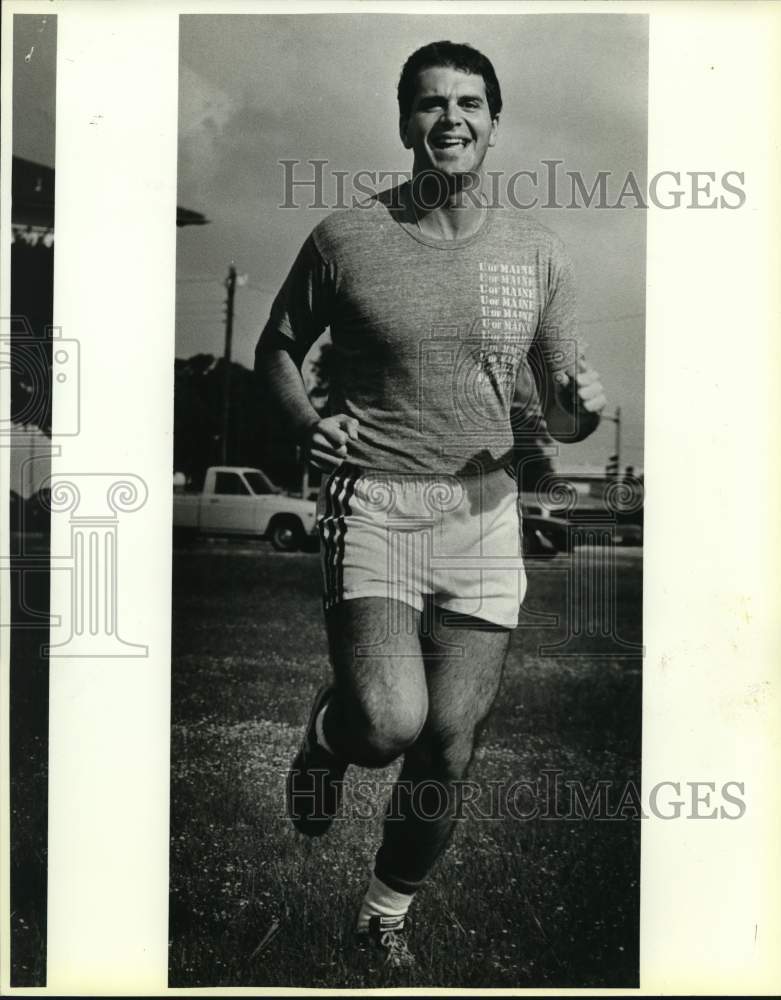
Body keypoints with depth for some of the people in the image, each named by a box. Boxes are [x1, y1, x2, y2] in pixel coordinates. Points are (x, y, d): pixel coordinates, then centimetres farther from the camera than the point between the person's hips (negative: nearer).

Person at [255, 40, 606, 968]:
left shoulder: (536, 254, 6)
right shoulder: (346, 237, 0)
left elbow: (562, 417, 11)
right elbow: (275, 347, 13)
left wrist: (582, 405, -13)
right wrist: (308, 426, -6)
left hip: (484, 516, 3)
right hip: (372, 505, -2)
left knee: (448, 746, 6)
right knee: (391, 724, -20)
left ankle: (387, 913, 32)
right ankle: (327, 728, 19)